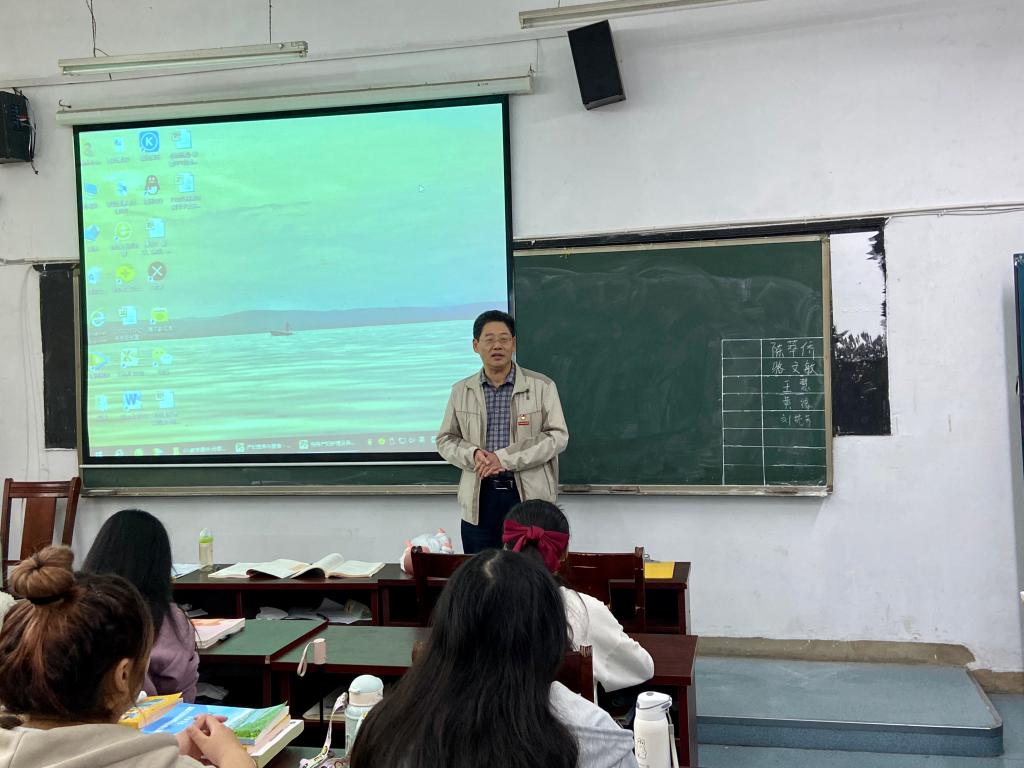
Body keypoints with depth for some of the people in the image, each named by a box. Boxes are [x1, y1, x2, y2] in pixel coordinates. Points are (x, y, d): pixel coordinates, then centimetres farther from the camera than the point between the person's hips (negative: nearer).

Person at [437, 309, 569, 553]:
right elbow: (445, 440, 12)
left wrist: (505, 458, -15)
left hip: (530, 497, -2)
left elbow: (558, 436, -6)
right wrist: (472, 455, -11)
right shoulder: (461, 391, 9)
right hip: (479, 498, 2)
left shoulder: (542, 386, 0)